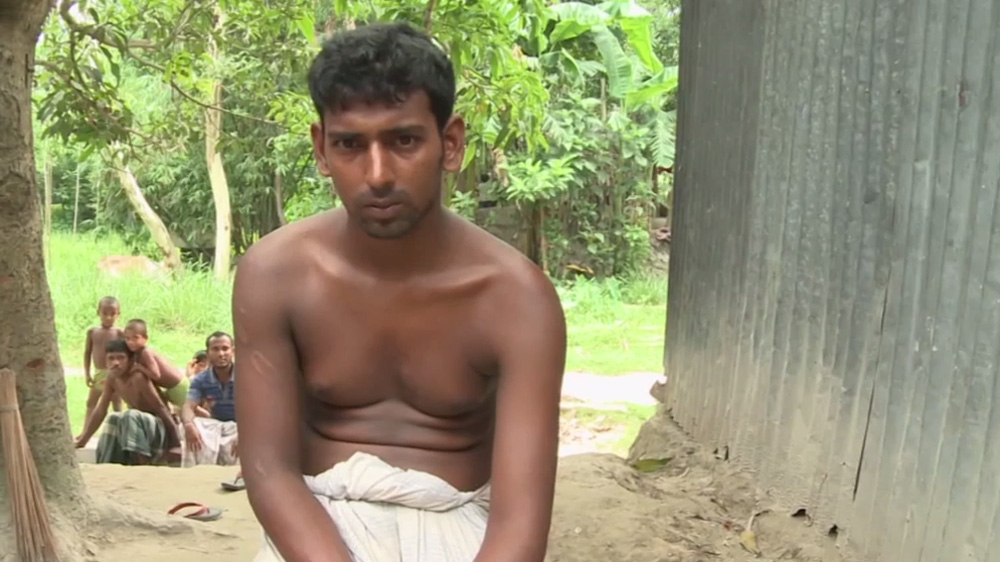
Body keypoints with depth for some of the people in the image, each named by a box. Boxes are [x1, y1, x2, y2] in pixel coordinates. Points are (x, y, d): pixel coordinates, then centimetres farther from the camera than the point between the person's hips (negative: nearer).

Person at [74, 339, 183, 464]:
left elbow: (161, 408, -24)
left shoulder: (138, 378, -26)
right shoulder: (112, 378, -2)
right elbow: (100, 410, 9)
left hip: (161, 428, -9)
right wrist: (83, 439, 13)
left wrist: (176, 443, -23)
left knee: (131, 417, -31)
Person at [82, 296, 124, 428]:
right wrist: (87, 373, 1)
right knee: (90, 403, 13)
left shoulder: (119, 333, -8)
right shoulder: (92, 332, 3)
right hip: (98, 373, 5)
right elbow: (87, 353, 6)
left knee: (117, 405, 3)